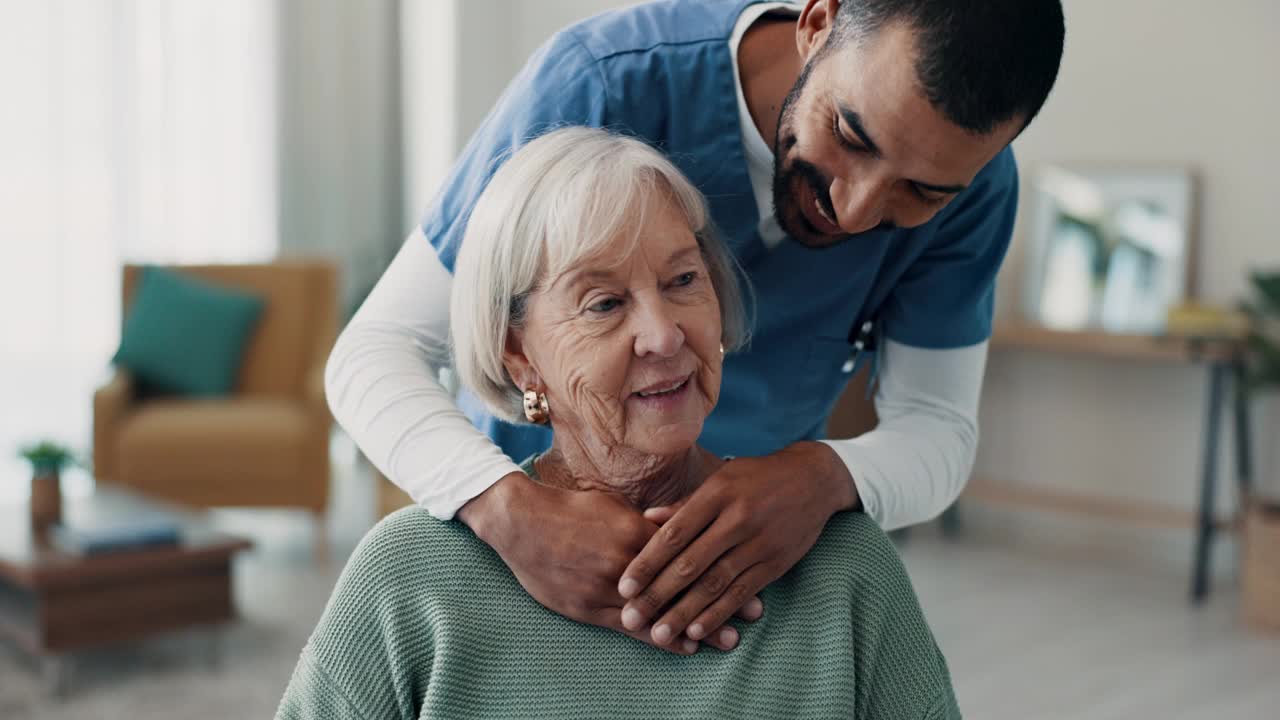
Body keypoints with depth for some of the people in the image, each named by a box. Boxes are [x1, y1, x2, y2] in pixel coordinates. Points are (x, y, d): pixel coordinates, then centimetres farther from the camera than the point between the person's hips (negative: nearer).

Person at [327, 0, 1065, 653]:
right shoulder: (603, 84, -30)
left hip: (754, 548, 2)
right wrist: (515, 516, -46)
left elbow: (939, 425, -16)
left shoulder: (972, 178, -20)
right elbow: (375, 352, -28)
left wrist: (829, 478, -39)